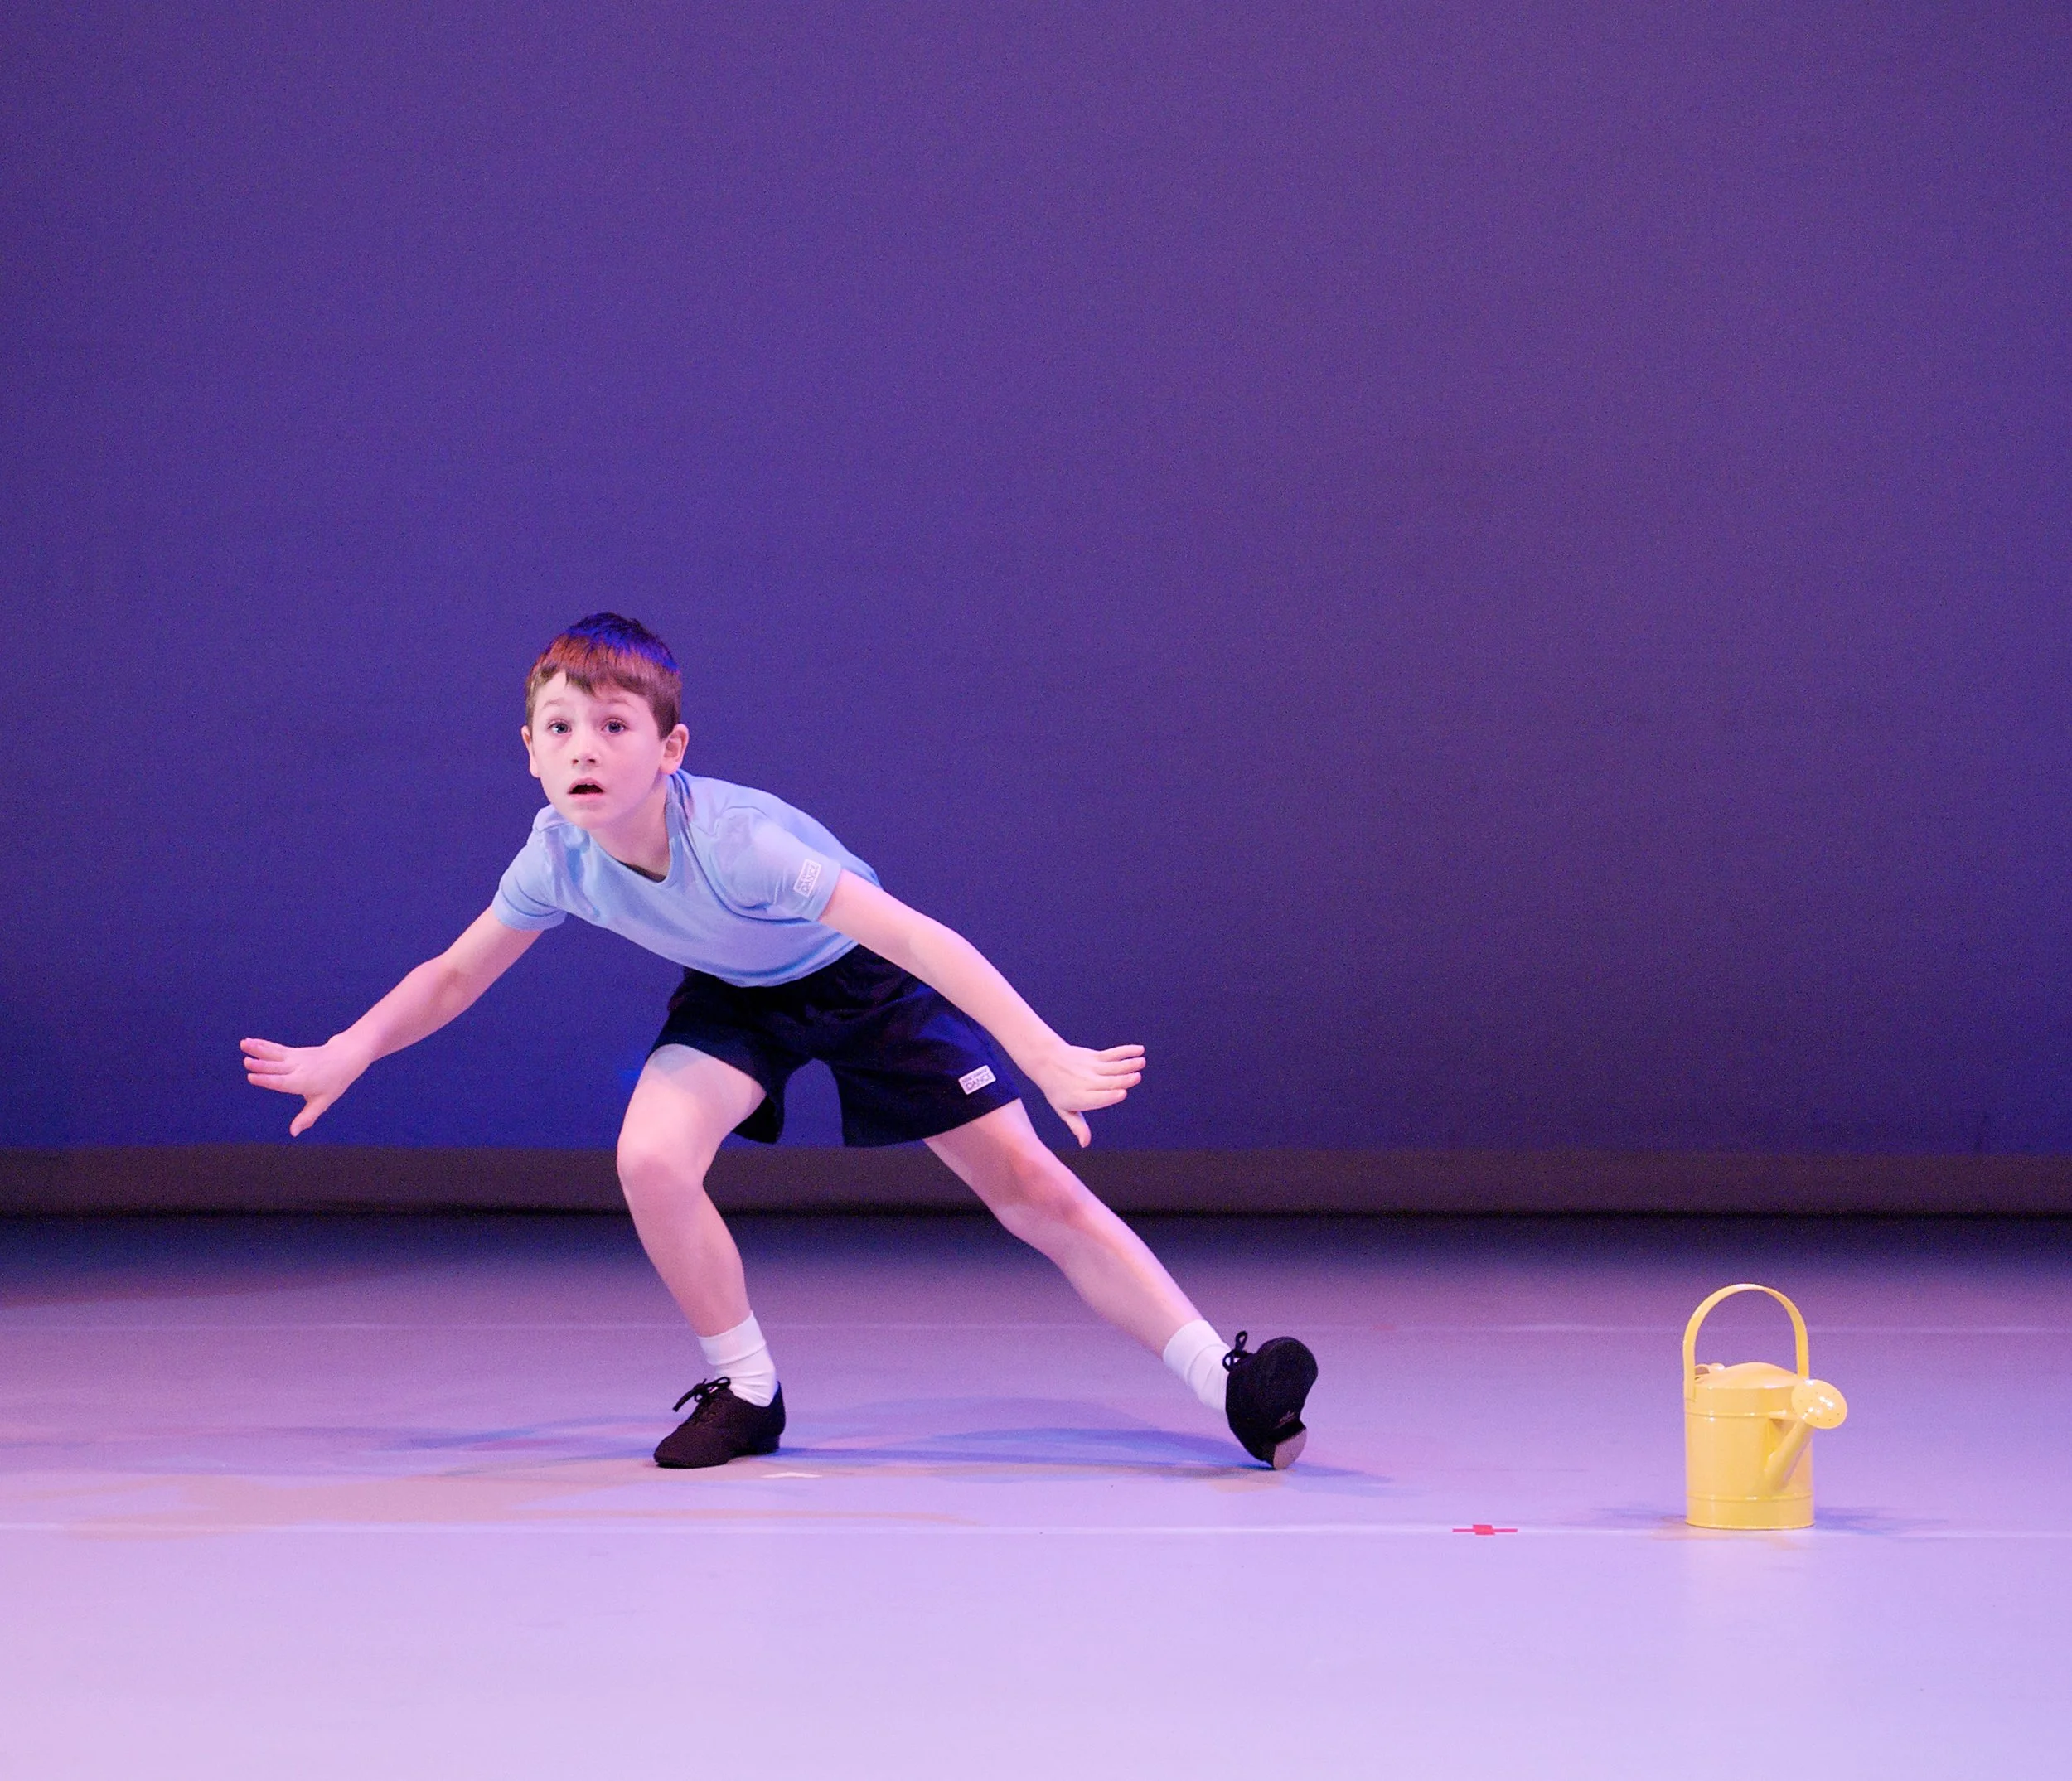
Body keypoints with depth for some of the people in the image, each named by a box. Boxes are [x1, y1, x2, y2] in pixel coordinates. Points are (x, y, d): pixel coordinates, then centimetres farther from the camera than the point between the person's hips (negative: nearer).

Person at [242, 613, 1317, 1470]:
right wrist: (345, 1055, -11)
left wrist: (1049, 1061, -49)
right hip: (736, 997, 4)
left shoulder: (735, 841, -38)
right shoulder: (558, 858, -22)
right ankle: (745, 1391, -1)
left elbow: (918, 939, -42)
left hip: (866, 979, -4)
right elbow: (455, 975, -1)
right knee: (651, 1158, -23)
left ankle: (1230, 1383, -8)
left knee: (1033, 1189, -12)